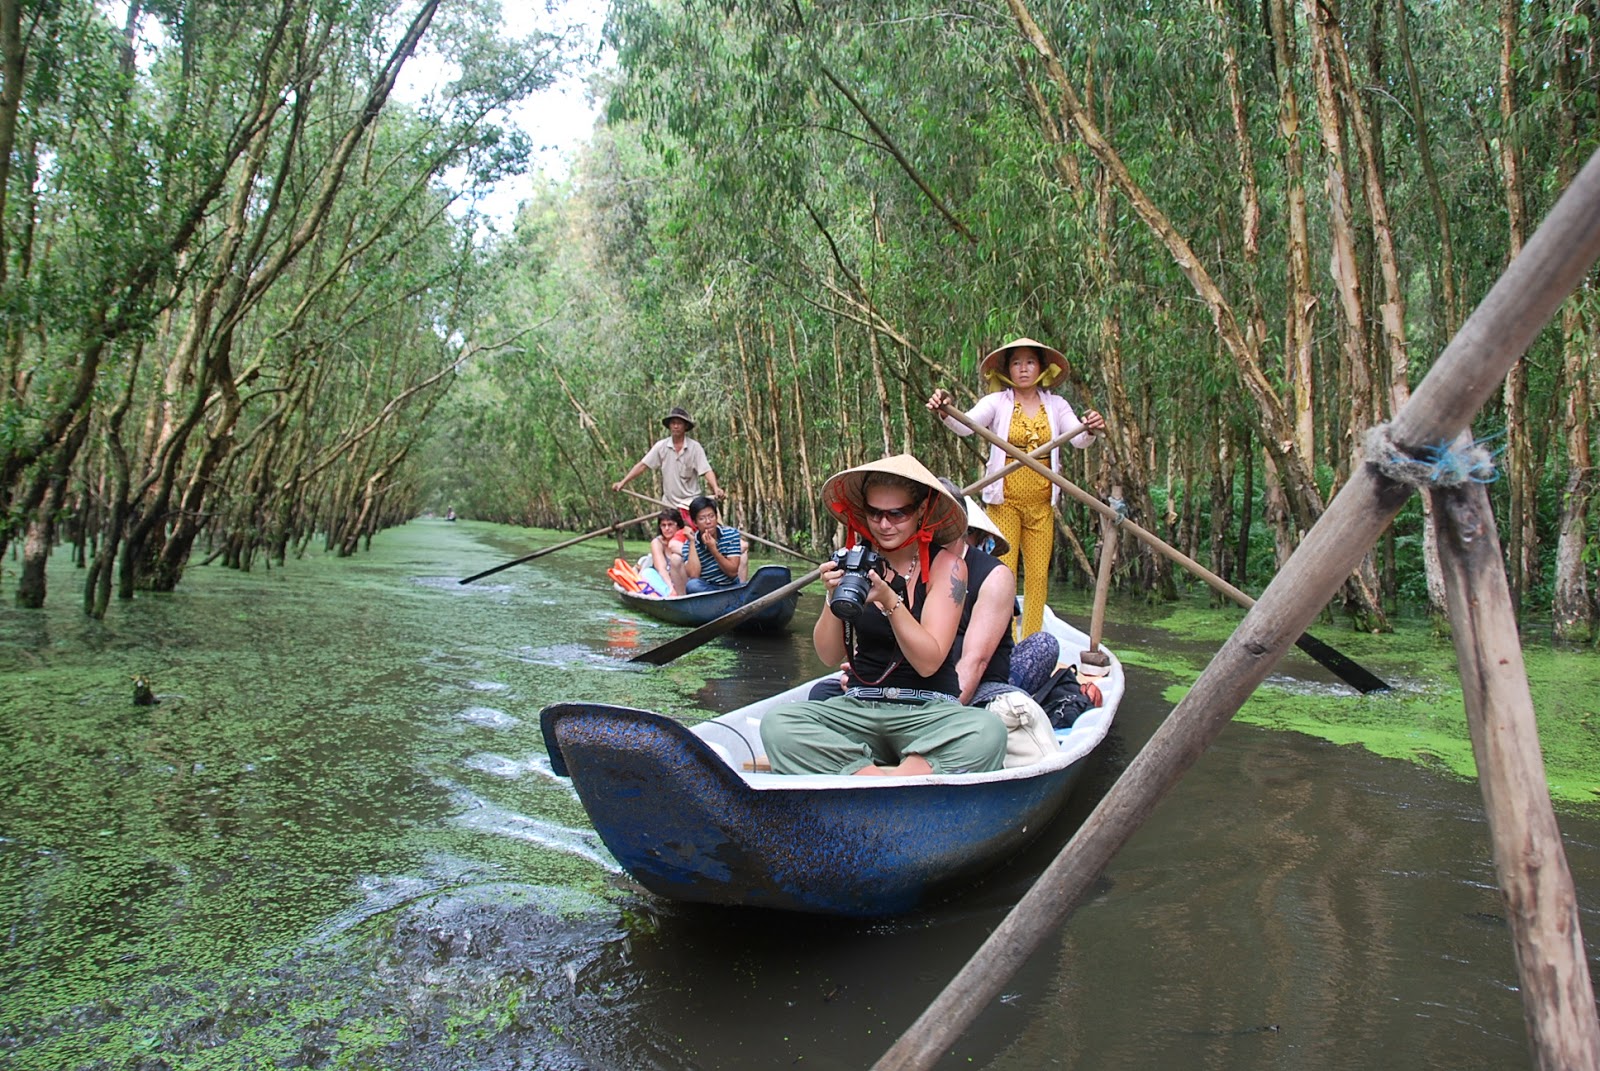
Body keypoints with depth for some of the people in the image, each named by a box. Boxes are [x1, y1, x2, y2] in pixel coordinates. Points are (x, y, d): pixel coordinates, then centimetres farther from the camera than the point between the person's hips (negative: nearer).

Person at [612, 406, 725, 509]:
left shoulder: (695, 447, -6)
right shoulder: (661, 446, 0)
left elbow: (707, 471, -12)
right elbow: (642, 465, 0)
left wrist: (715, 488, -31)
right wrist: (623, 482, -7)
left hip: (690, 502, -3)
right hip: (669, 504, 3)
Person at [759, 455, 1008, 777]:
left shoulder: (945, 565, -2)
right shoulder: (855, 558, 5)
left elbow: (928, 662, -10)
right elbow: (830, 656, 3)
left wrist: (890, 601, -23)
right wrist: (834, 597, -14)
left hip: (929, 711, -2)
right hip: (858, 707, 2)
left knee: (987, 730, -34)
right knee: (777, 722, -25)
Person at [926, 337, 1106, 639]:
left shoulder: (1056, 405, 6)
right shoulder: (997, 402, -2)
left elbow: (1079, 441, -7)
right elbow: (965, 425, -19)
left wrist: (1091, 430, -30)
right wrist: (944, 412, -40)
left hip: (1041, 502, 3)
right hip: (1005, 500, -3)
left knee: (1038, 574, 6)